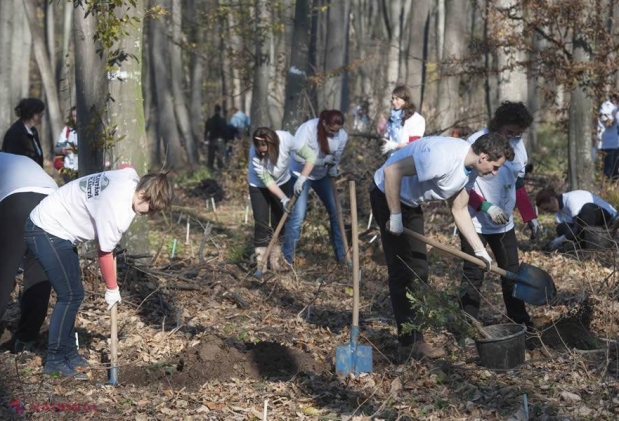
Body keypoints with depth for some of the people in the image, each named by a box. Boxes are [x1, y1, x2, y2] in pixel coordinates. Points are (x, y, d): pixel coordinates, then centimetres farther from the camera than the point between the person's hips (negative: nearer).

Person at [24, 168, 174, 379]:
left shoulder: (131, 178, -6)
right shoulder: (118, 211, -29)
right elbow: (105, 253, -16)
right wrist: (112, 289, 0)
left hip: (54, 227, 10)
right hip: (46, 232, -10)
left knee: (73, 294, 11)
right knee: (70, 295, -10)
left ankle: (68, 353, 19)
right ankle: (55, 360, -2)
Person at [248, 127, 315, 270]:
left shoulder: (286, 139, -35)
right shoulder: (255, 154, -35)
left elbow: (311, 156, -28)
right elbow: (267, 181, -27)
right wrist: (284, 199, -31)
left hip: (282, 182, 2)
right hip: (259, 186, -2)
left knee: (280, 221, 4)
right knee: (261, 224, -6)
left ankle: (275, 259, 17)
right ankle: (261, 262, 2)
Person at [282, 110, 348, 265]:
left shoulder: (342, 136, -13)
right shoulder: (308, 128, -27)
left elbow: (335, 160, -4)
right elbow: (298, 155, -27)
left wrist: (333, 177, -14)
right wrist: (321, 161, -30)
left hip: (322, 176, 5)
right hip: (301, 174, -5)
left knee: (335, 212, 5)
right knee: (297, 216, -11)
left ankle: (341, 255, 18)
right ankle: (286, 257, -1)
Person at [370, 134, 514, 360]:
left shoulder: (469, 169, -2)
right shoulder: (444, 156, -32)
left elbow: (459, 209, 9)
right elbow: (392, 171, -34)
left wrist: (480, 250, 5)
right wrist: (395, 216, -27)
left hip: (410, 202, 10)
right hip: (387, 195, -10)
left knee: (418, 271, 12)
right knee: (403, 272, -9)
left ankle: (414, 339, 21)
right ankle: (410, 343, -4)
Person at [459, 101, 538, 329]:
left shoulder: (518, 144, 4)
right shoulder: (476, 143, -16)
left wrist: (531, 217, 11)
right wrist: (487, 207, -25)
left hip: (504, 224, 6)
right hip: (475, 223, -6)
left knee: (512, 274, 12)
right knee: (473, 277, -1)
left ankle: (521, 323, 22)